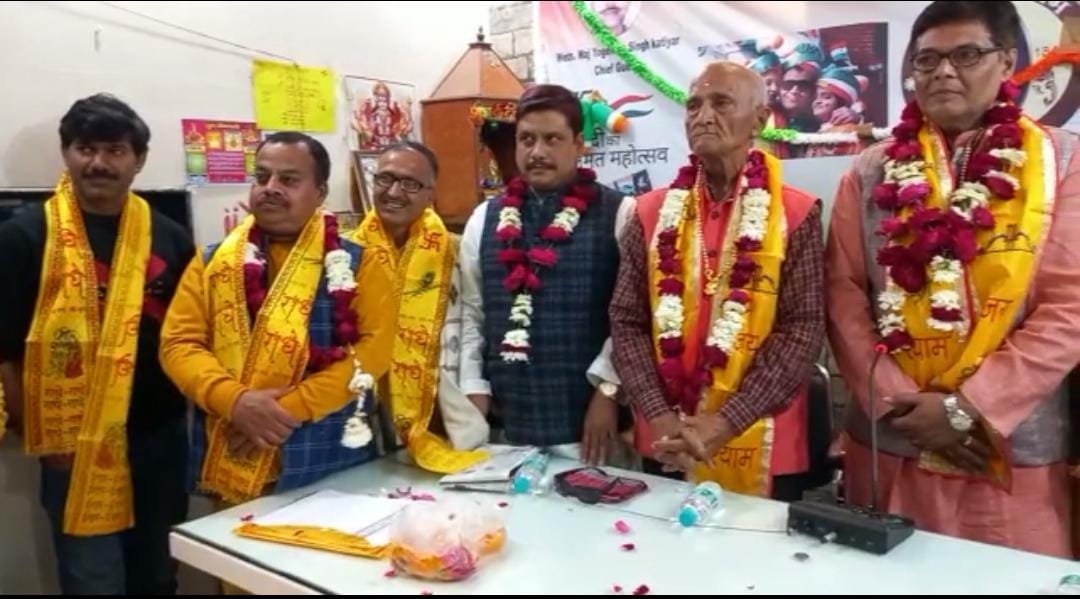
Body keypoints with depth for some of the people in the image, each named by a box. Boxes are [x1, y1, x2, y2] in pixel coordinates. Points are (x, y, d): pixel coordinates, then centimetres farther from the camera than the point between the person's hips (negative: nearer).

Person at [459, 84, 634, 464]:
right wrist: (473, 388, 4)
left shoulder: (618, 214, -5)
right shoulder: (484, 220, 9)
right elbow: (471, 314, 11)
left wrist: (607, 389, -12)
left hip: (590, 420, -3)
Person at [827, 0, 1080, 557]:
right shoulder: (871, 171, 5)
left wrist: (966, 408, -12)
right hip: (890, 443, 2)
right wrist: (895, 399, -9)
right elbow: (844, 295, 1)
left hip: (1014, 450, -1)